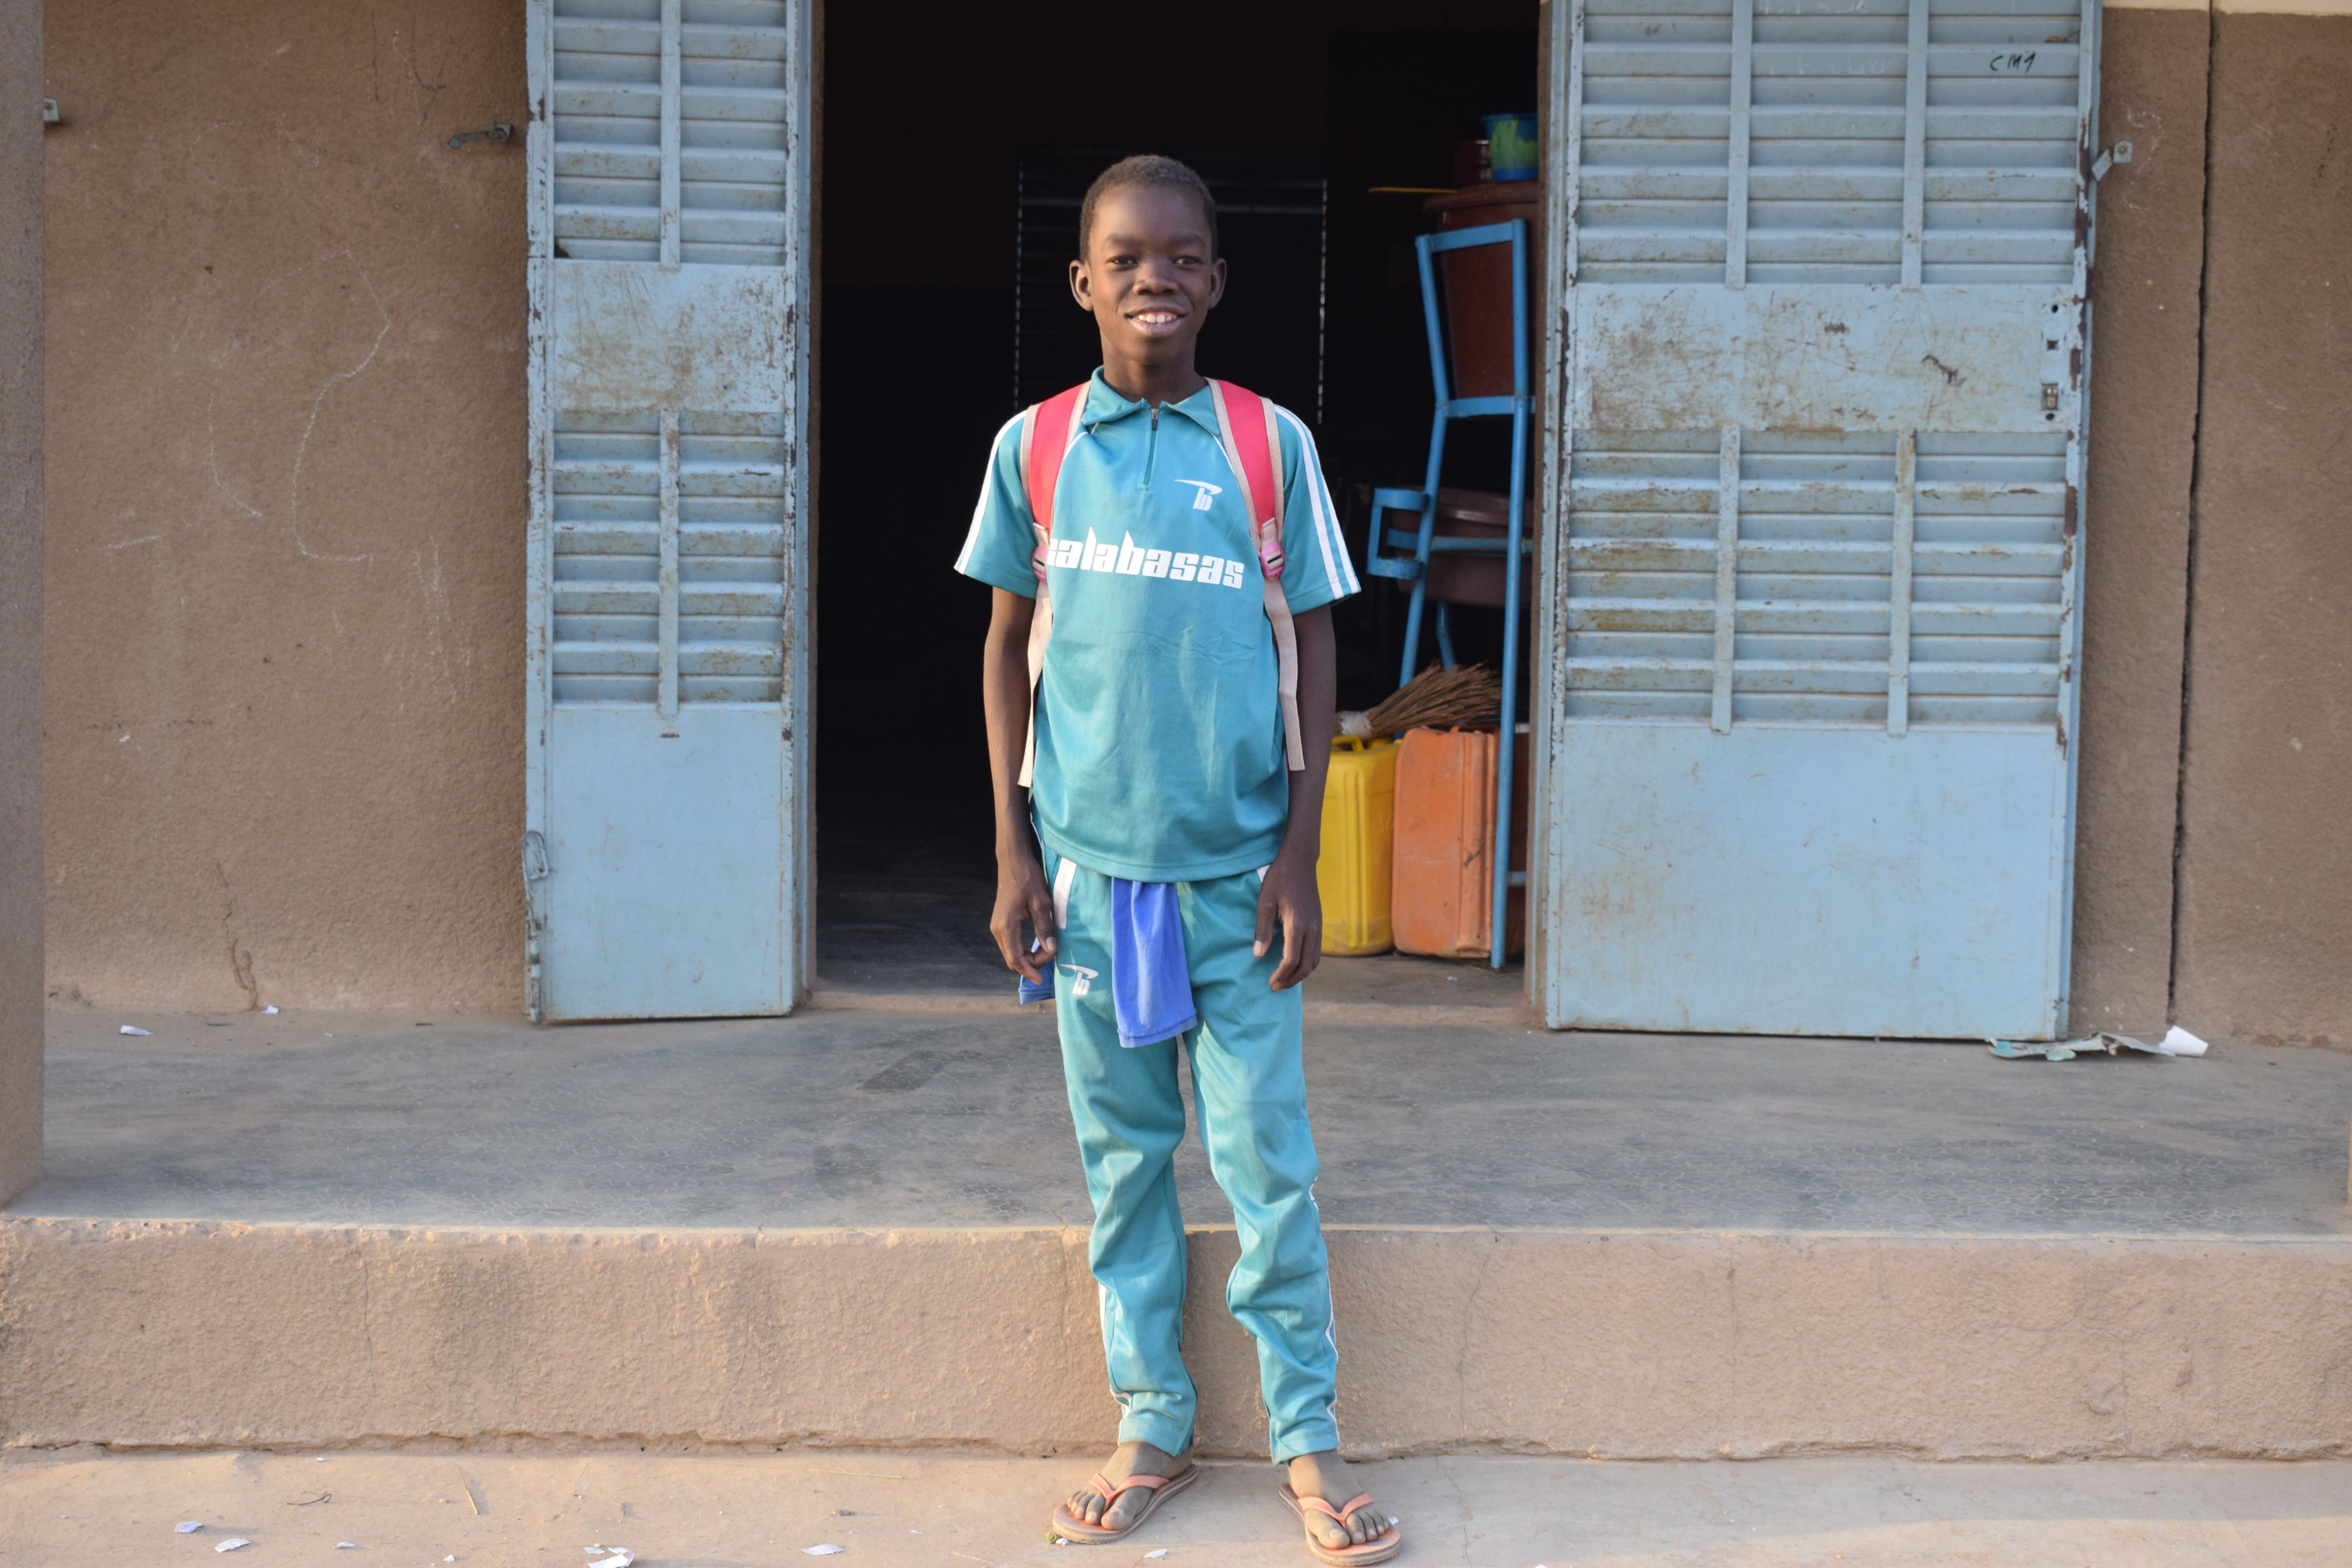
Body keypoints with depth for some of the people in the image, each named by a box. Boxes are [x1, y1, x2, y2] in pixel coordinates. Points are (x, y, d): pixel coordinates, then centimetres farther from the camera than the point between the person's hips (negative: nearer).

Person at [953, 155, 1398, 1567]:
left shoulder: (1272, 443, -1)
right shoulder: (1033, 447, 2)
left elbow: (1316, 650, 2)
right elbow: (1009, 648, 8)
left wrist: (1299, 856, -4)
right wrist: (1014, 854, 3)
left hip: (1235, 864, -1)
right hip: (1089, 862, 1)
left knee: (1268, 1157, 2)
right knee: (1122, 1155, 10)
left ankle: (1309, 1438, 15)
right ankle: (1153, 1428, 22)